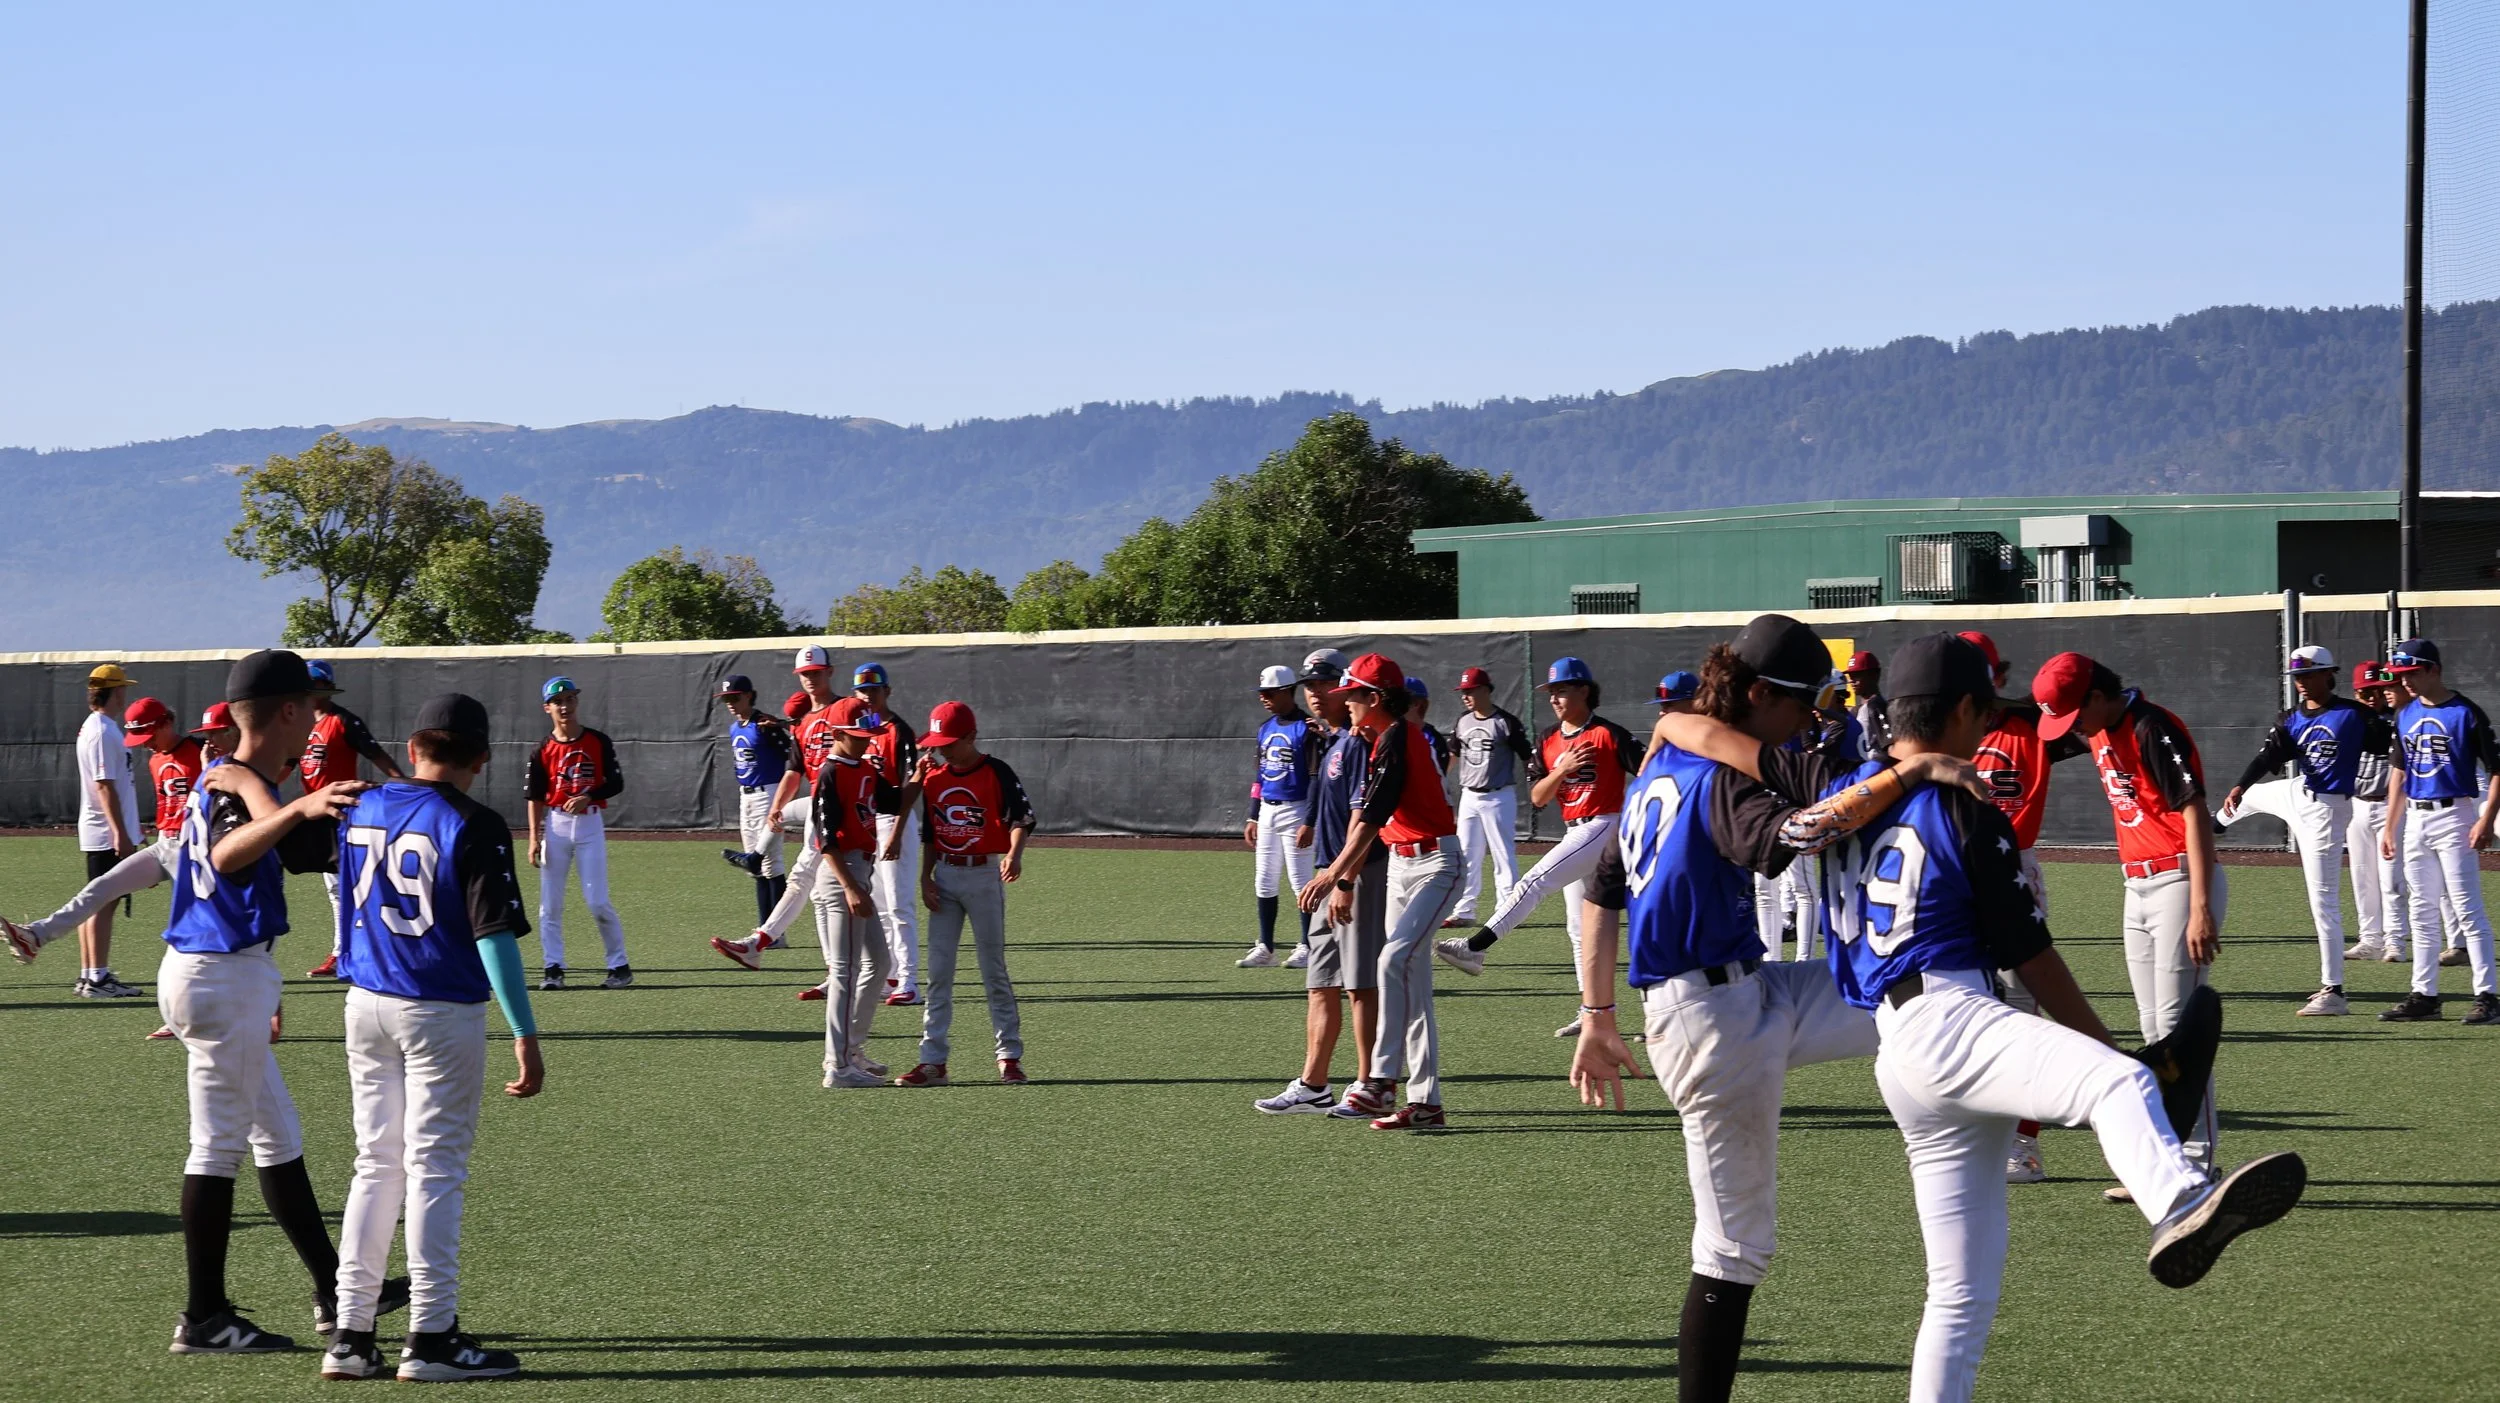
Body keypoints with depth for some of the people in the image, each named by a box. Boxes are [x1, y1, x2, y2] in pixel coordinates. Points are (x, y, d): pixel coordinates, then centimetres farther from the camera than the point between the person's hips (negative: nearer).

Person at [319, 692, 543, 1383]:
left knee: (375, 1165, 12)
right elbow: (495, 935, -18)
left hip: (365, 1007, 6)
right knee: (435, 1169, 0)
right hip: (442, 1014, -6)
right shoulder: (472, 826, -13)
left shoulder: (362, 809, 4)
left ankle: (350, 1333, 12)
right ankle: (431, 1337, 1)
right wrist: (525, 1035, -18)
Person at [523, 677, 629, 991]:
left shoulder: (599, 742, 0)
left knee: (597, 901, -4)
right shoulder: (543, 750, 1)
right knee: (550, 902, 1)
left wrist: (588, 797, -15)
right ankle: (553, 968, 8)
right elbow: (535, 797, 2)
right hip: (555, 825, 1)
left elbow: (616, 784, 1)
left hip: (590, 824, -1)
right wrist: (534, 838, -5)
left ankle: (620, 966, 7)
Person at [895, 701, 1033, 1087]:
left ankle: (1010, 1056, 9)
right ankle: (933, 1061, 3)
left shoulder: (996, 772, -9)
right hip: (944, 876, 4)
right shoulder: (932, 775, 6)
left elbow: (1021, 817, -17)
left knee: (993, 968, 0)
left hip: (985, 875, -4)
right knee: (938, 971, 2)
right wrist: (925, 878, 2)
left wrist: (1015, 853, -36)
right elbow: (928, 833, 13)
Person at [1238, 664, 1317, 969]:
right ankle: (1265, 949, 13)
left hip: (1295, 811, -8)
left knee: (1301, 882, -4)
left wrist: (1310, 823, -19)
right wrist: (1253, 817, 14)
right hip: (1267, 812, 8)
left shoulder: (1305, 728, -11)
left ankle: (1307, 948, 2)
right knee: (1264, 884, 8)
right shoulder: (1265, 729, 12)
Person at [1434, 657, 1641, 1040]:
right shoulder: (1549, 741, 10)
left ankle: (1475, 947, -29)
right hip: (1574, 833, 9)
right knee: (1579, 927, 10)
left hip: (1604, 828, -9)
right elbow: (1537, 798, 4)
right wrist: (1562, 769, -13)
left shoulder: (1608, 735, -10)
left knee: (1533, 882, -21)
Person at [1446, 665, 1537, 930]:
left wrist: (1537, 787, -19)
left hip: (1499, 797, -6)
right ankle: (1463, 911, 15)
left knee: (1504, 855, -4)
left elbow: (1527, 756, -8)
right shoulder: (1462, 722, 9)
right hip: (1469, 797, 6)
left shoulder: (1507, 723, -9)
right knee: (1466, 855, 9)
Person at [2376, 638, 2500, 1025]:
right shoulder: (2406, 716, 12)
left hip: (2454, 816, -7)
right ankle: (2424, 996, 14)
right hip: (2415, 820, 7)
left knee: (2467, 910, -10)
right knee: (2422, 913, 10)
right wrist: (2390, 828, 17)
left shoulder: (2465, 713, -9)